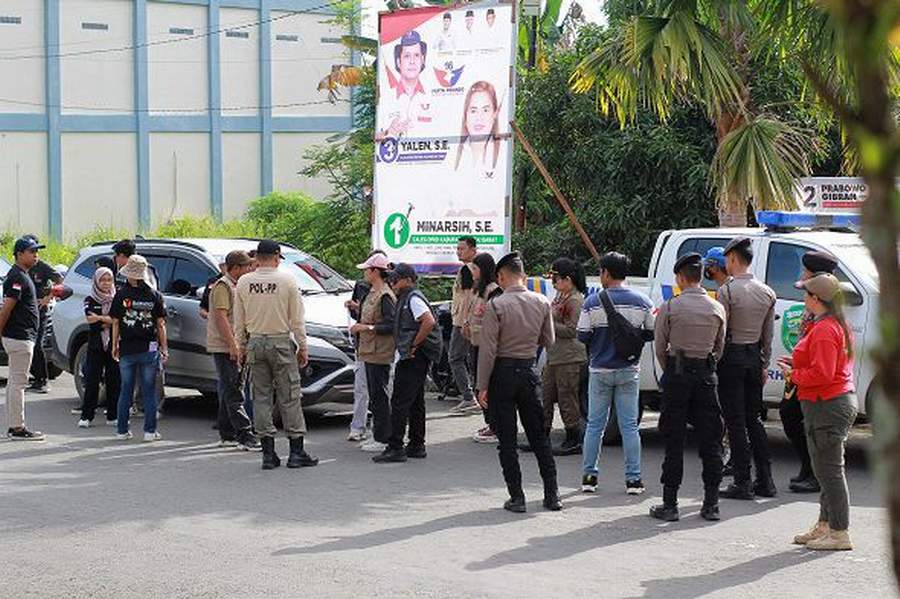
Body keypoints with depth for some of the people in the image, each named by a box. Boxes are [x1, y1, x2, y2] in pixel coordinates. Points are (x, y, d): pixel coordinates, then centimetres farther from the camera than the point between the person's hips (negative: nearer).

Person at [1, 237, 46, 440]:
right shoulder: (17, 277, -16)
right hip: (20, 338, -11)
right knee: (18, 383, -7)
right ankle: (18, 428, -4)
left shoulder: (22, 276, 17)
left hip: (18, 337, 11)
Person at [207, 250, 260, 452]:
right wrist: (233, 345, -25)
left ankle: (227, 435, 18)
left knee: (228, 392, 13)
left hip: (231, 347, 10)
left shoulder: (235, 286, 18)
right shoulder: (222, 286, -13)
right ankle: (245, 437, -17)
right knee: (233, 393, -12)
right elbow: (221, 317, -20)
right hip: (223, 346, -10)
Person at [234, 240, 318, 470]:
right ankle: (296, 452, 2)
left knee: (262, 397, 7)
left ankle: (268, 452, 5)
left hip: (255, 343, 3)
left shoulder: (243, 283, 1)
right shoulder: (287, 280, -7)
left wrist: (242, 347, 15)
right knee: (289, 397, 2)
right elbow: (297, 319, -4)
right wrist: (302, 347, 3)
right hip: (281, 342, -3)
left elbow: (239, 321, 5)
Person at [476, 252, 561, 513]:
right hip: (529, 371, 4)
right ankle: (552, 494, 14)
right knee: (538, 436, 14)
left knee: (507, 439, 3)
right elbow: (549, 342, 9)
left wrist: (482, 386, -9)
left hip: (503, 374, -4)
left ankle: (516, 497, 3)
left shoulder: (496, 306, -13)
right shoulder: (542, 303, 0)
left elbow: (488, 349, -14)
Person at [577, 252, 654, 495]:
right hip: (629, 371, 1)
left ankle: (589, 475, 12)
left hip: (600, 370, -1)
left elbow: (582, 336, -8)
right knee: (629, 426, 5)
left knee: (594, 425, 9)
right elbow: (652, 333, 1)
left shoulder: (593, 302, -9)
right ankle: (633, 479, 3)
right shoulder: (641, 302, -3)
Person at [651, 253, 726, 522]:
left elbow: (660, 347, -1)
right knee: (710, 439, 7)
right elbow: (719, 348, 9)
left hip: (677, 374, -2)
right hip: (706, 375, 2)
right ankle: (711, 504, 7)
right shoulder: (717, 309, 3)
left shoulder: (670, 307, -6)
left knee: (674, 440, 1)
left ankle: (670, 504, 2)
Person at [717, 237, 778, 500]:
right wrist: (765, 365, 20)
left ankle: (742, 483, -3)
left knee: (735, 421, -2)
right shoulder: (767, 293, 7)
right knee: (754, 419, 13)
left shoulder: (727, 291, -13)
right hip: (754, 357, 6)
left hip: (731, 357, -6)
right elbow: (768, 335, 12)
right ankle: (765, 481, 13)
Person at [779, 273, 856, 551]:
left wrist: (794, 375, -11)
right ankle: (825, 525, 26)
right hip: (842, 400, 11)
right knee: (828, 470, 17)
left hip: (826, 407, -11)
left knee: (829, 471, -6)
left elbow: (821, 374, -25)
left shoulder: (824, 330, -20)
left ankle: (839, 533, -3)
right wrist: (798, 364, 15)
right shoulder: (839, 325, 14)